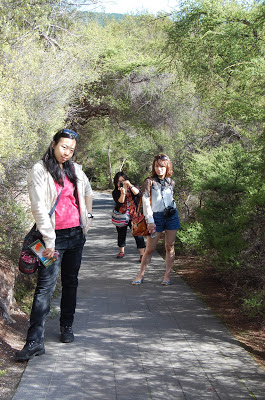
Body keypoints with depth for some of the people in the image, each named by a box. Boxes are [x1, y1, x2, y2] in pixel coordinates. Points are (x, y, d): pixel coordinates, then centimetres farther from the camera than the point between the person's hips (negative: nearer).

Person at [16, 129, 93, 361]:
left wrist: (87, 216, 23)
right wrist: (49, 241, -18)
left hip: (76, 234, 6)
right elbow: (38, 207, -14)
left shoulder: (75, 170, 9)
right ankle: (35, 341, -9)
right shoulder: (40, 171, -7)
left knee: (71, 282, 13)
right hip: (54, 235, -5)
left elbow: (88, 192, 29)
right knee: (45, 286, -9)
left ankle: (67, 326, 28)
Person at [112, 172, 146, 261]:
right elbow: (120, 202, -18)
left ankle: (142, 254, -7)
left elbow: (137, 193, -22)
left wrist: (130, 185, -34)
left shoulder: (132, 188, 0)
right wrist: (122, 193, -33)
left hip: (133, 216, -1)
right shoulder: (115, 192, -3)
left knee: (138, 234, -9)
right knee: (121, 234, 13)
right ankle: (121, 251, 34)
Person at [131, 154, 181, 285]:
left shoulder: (171, 182, 7)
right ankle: (141, 275, 10)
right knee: (150, 249, -1)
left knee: (170, 246, 3)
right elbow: (145, 201, -8)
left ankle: (167, 275, 11)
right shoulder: (149, 182, -4)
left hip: (171, 216, 3)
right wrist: (150, 220, -12)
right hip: (156, 217, -3)